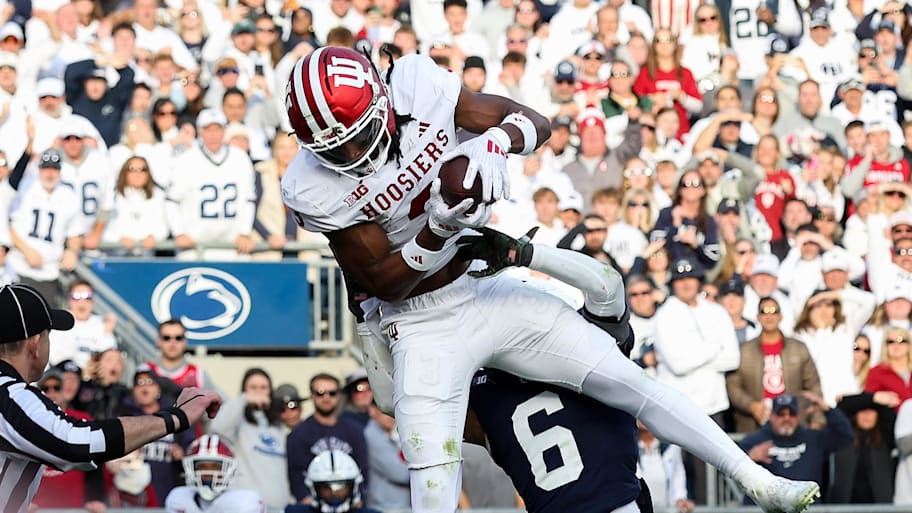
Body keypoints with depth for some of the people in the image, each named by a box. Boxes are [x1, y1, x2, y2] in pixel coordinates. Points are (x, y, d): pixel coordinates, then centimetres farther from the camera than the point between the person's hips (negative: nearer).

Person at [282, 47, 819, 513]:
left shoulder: (414, 85, -15)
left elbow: (535, 122, -10)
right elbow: (386, 284, -16)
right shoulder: (314, 187, -20)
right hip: (421, 326, -3)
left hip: (487, 289, 3)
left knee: (627, 379, 3)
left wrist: (493, 141, -33)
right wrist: (439, 228, -33)